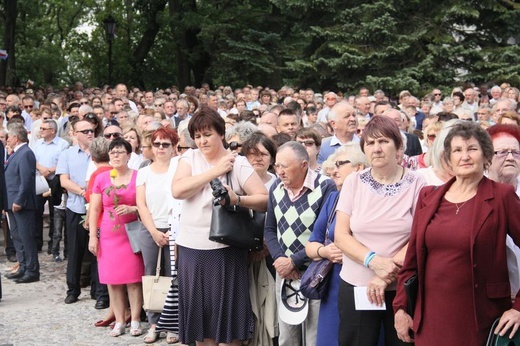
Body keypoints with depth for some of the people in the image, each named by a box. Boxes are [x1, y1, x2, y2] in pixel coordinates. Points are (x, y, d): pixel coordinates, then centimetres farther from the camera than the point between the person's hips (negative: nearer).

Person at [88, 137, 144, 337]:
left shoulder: (138, 177, -3)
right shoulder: (101, 179, 4)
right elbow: (94, 210, 5)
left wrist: (132, 209, -18)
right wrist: (93, 236, 0)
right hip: (108, 236, 2)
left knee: (133, 279, -1)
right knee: (112, 279, 4)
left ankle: (135, 321, 8)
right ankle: (119, 321, 12)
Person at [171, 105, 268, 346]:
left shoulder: (238, 163, -4)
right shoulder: (190, 157, 5)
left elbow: (265, 199, -7)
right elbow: (177, 190, -12)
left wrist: (237, 199, -25)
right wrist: (214, 171, -14)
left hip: (225, 249, -3)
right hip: (191, 248, 3)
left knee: (226, 310, 2)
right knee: (200, 310, 11)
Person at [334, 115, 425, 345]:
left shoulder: (416, 184, -4)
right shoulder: (353, 182, 1)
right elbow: (341, 236, -3)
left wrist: (385, 277, -15)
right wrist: (374, 261, -18)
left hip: (402, 288, -1)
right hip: (356, 286, 1)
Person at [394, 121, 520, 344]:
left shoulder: (502, 197, -6)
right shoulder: (428, 196, 6)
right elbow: (412, 258, 10)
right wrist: (400, 307, 8)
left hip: (479, 319, -3)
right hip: (430, 317, 3)